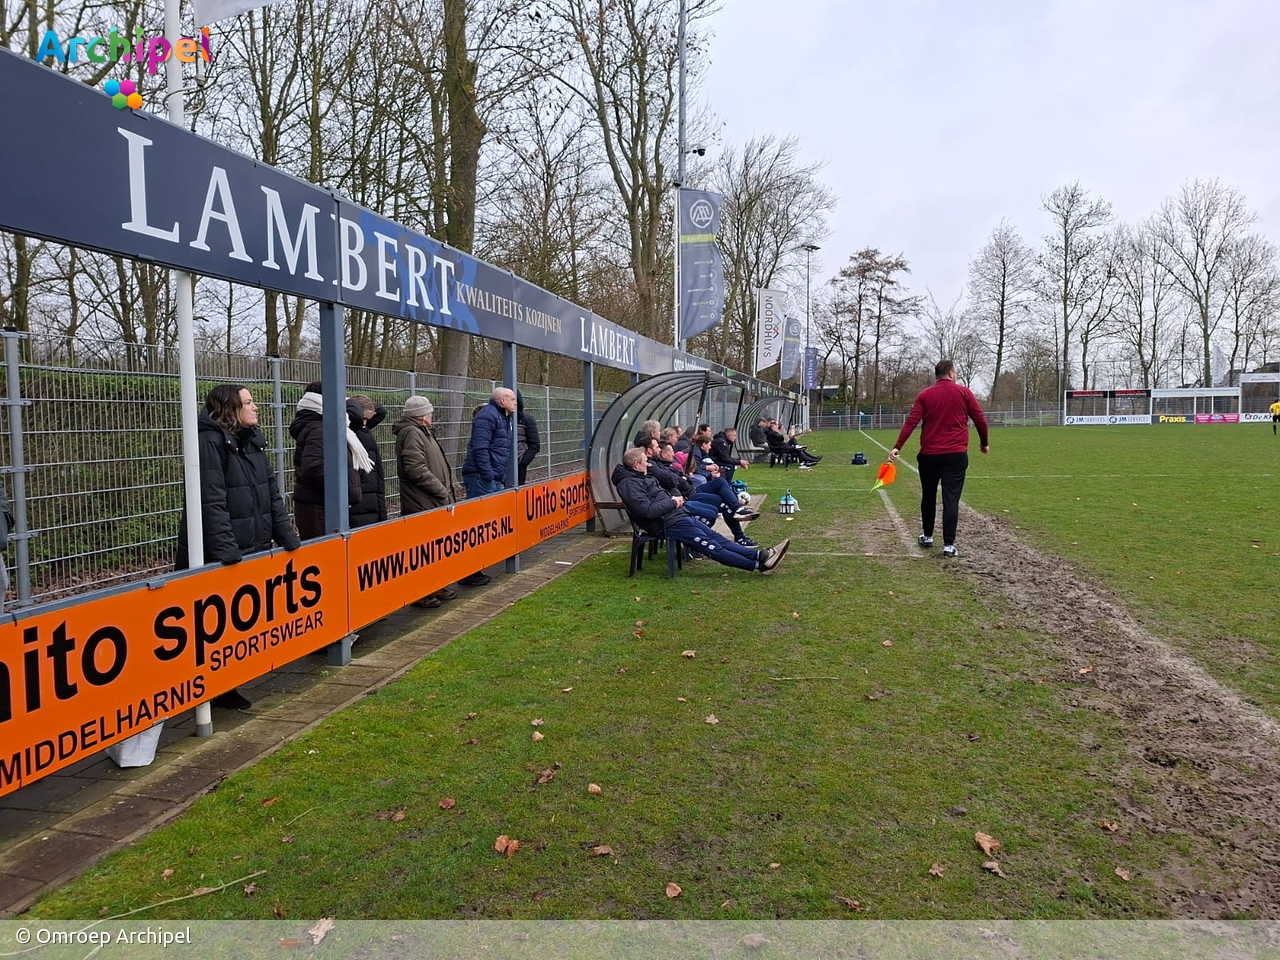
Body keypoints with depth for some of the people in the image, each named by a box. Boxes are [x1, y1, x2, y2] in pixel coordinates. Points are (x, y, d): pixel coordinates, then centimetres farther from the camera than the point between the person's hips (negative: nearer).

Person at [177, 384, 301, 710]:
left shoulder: (252, 440, 13)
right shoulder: (209, 441, -14)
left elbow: (271, 491, 15)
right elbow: (211, 501, -21)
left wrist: (285, 533, 9)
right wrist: (225, 548, -26)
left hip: (254, 548, 8)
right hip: (219, 557, -8)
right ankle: (217, 690, 14)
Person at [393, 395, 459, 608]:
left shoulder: (422, 432, 20)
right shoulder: (411, 433, -13)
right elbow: (417, 470, -23)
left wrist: (446, 491, 14)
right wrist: (442, 491, -16)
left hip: (433, 504, 10)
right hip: (422, 505, -10)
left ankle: (436, 586, 28)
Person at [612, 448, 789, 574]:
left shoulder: (642, 477, 19)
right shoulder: (629, 484, -14)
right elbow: (647, 510, -26)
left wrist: (673, 499, 9)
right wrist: (673, 503, -13)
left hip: (678, 516, 10)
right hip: (668, 524, -10)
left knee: (718, 539, 1)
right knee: (713, 547, -12)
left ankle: (760, 555, -4)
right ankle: (760, 564, -15)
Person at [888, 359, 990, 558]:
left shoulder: (925, 395, 4)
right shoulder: (964, 393, 1)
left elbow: (911, 422, -5)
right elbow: (980, 419, 3)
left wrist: (897, 447, -8)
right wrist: (984, 443, 19)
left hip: (929, 454, 2)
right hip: (956, 454, -2)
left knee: (928, 497, 17)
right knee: (951, 499, -2)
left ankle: (927, 536, 29)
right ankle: (948, 544, -5)